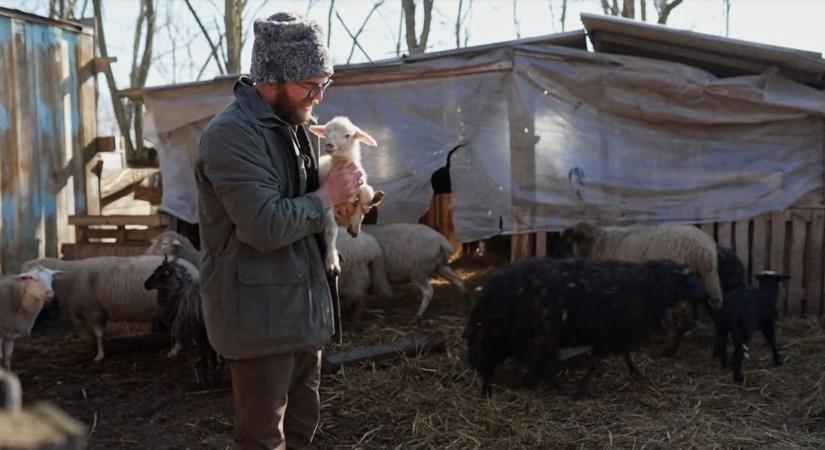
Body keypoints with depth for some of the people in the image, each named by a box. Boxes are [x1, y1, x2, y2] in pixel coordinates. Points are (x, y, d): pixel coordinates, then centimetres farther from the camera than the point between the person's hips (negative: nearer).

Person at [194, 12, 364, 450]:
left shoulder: (291, 126, 12)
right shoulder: (231, 135, -18)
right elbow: (265, 226, -27)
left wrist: (337, 209, 1)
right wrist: (327, 197, -14)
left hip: (301, 308, 9)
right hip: (259, 315, -9)